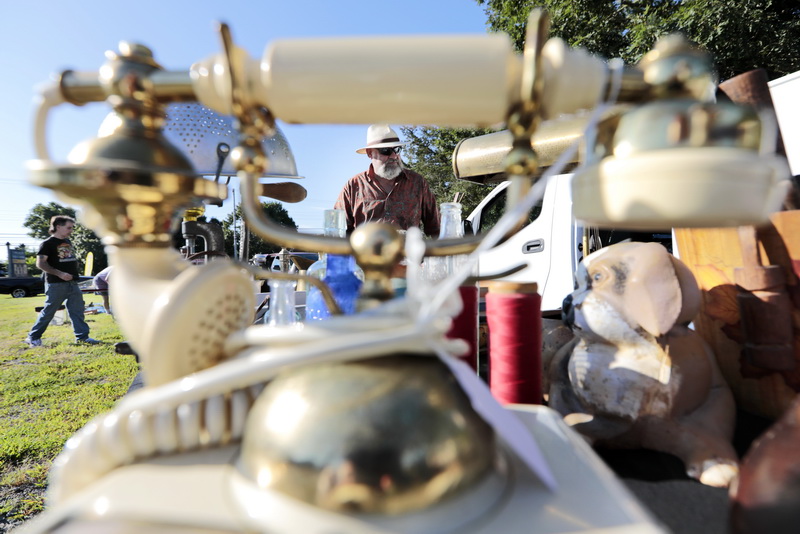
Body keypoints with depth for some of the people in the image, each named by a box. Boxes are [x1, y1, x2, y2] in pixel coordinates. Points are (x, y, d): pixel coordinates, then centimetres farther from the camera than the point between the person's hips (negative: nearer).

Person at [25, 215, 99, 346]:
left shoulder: (67, 241, 15)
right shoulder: (48, 243, -7)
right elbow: (40, 263, -14)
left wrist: (74, 271, 13)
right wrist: (59, 273, -22)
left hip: (72, 283, 7)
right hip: (56, 285, -7)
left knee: (77, 310, 4)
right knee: (48, 312, 1)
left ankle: (82, 336, 6)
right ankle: (33, 337, 17)